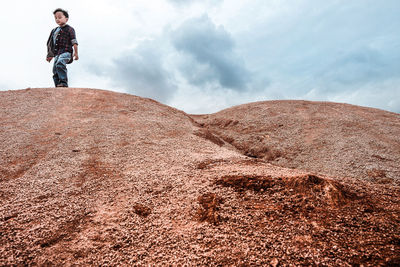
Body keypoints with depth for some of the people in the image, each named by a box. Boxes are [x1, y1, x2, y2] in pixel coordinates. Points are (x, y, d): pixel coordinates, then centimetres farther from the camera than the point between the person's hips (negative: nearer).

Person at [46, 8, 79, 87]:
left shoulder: (69, 29, 5)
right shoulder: (54, 30, 24)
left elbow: (74, 42, -3)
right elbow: (51, 44, 28)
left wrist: (76, 53, -13)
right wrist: (50, 55, 27)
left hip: (66, 52, -8)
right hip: (57, 53, 8)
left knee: (60, 63, -33)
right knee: (55, 70, 1)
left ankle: (64, 83, -35)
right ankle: (58, 85, 4)